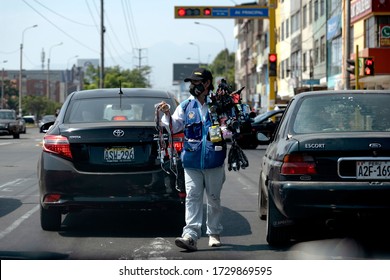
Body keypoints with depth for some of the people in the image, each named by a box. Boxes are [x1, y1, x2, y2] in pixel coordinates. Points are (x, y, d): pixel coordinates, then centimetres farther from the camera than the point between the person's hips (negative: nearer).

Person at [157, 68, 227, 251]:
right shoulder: (186, 107, 8)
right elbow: (174, 127, 3)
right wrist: (167, 115, -14)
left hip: (214, 160, -1)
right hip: (192, 161, 1)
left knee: (214, 198, 10)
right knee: (192, 197, -7)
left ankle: (214, 233, 24)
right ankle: (191, 236, -14)